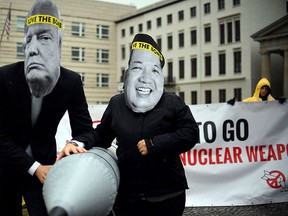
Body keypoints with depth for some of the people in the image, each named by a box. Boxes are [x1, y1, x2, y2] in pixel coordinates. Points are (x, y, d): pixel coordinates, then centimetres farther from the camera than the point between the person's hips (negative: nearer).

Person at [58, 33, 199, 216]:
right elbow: (101, 136, 16)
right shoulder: (116, 104, 6)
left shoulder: (172, 103, -3)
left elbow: (190, 133, -11)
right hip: (128, 196, 2)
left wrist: (154, 145, -16)